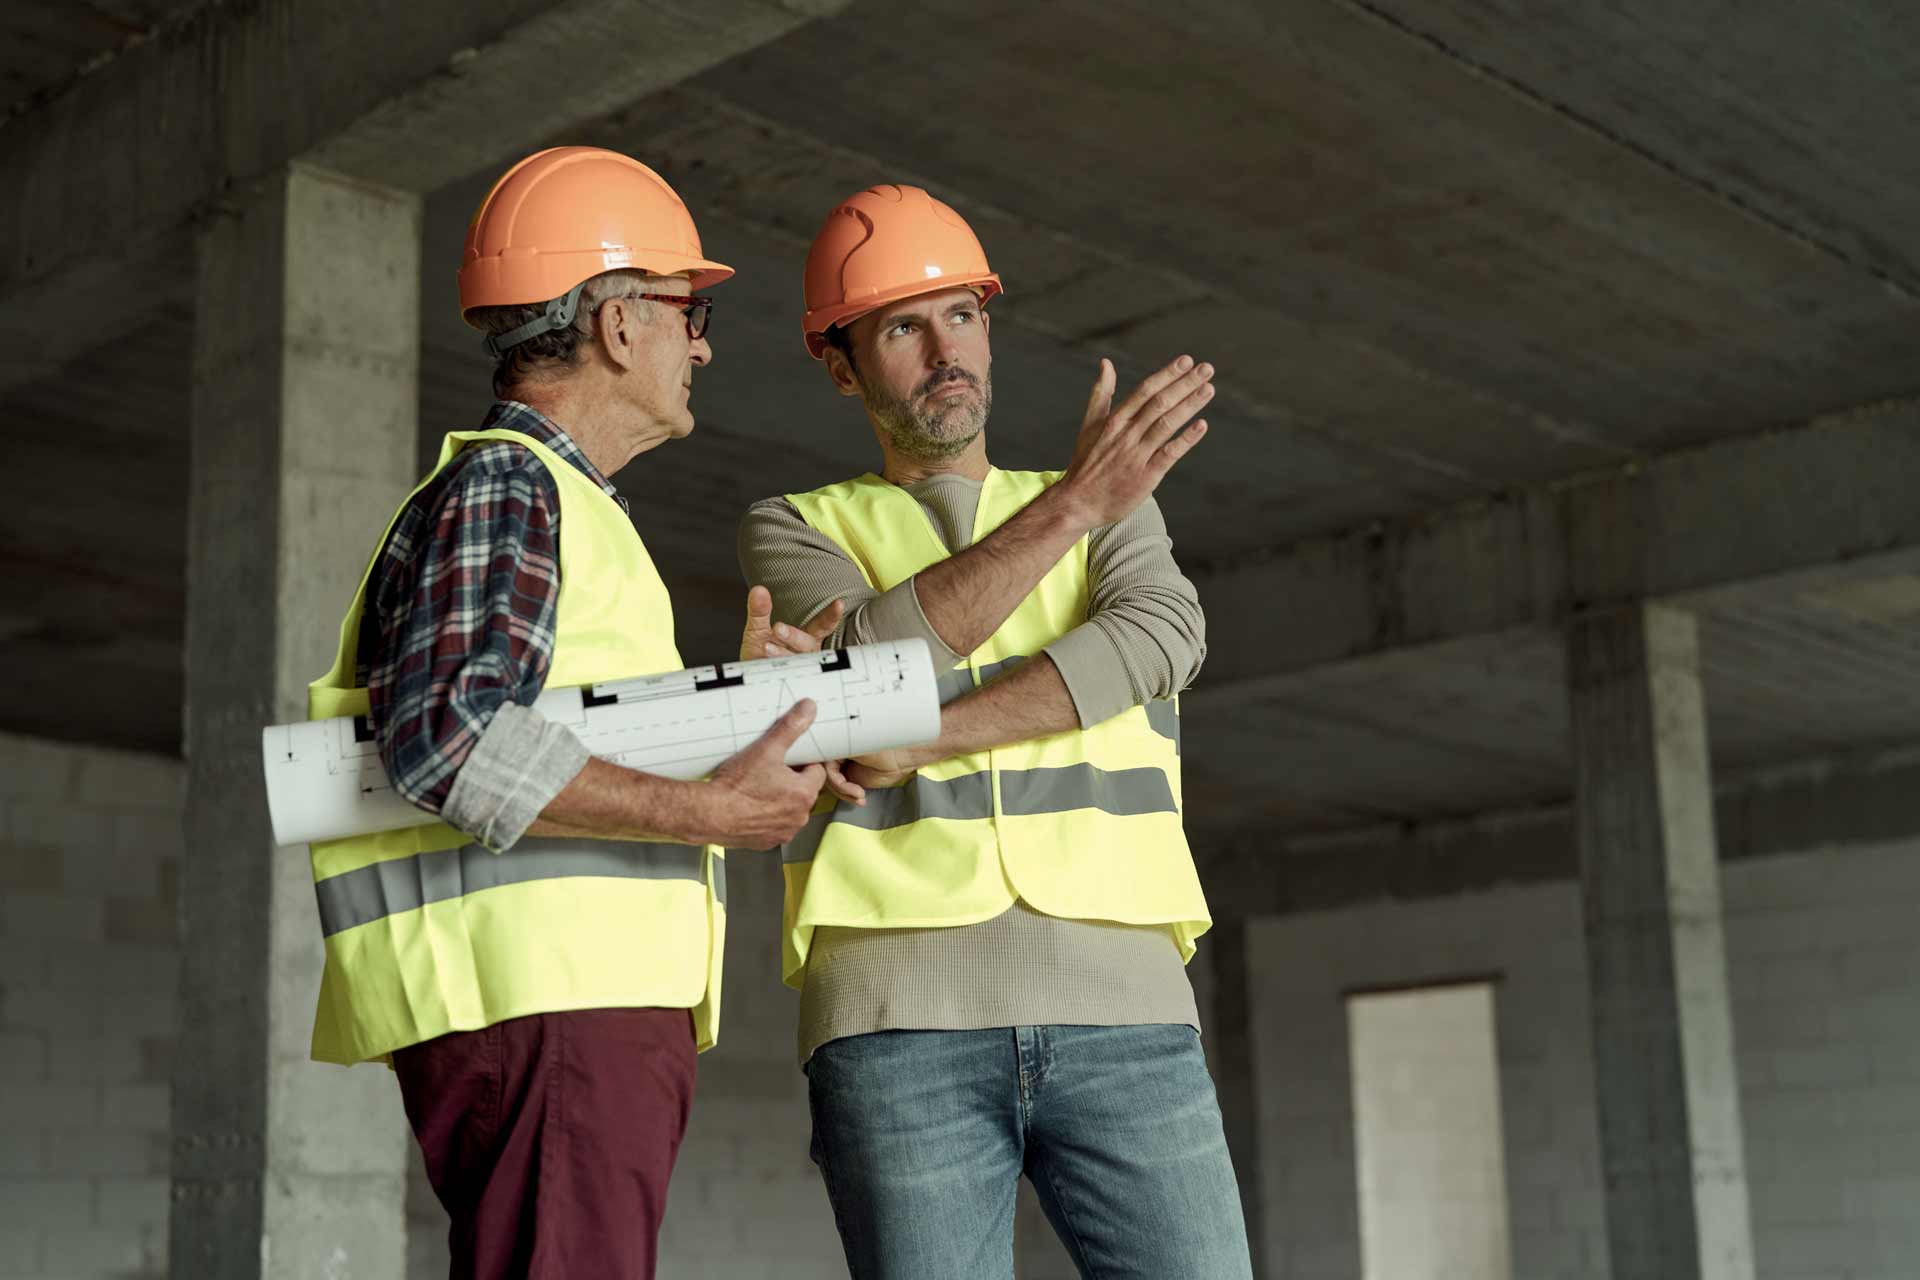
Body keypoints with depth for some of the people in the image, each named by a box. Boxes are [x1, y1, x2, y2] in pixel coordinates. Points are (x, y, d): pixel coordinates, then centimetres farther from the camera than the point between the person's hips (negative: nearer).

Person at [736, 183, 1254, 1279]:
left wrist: (903, 741, -13)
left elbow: (1160, 641, -4)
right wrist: (1069, 504, -11)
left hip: (1116, 996, 1)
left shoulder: (1115, 507, 20)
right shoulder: (795, 531, 16)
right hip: (900, 1017, -1)